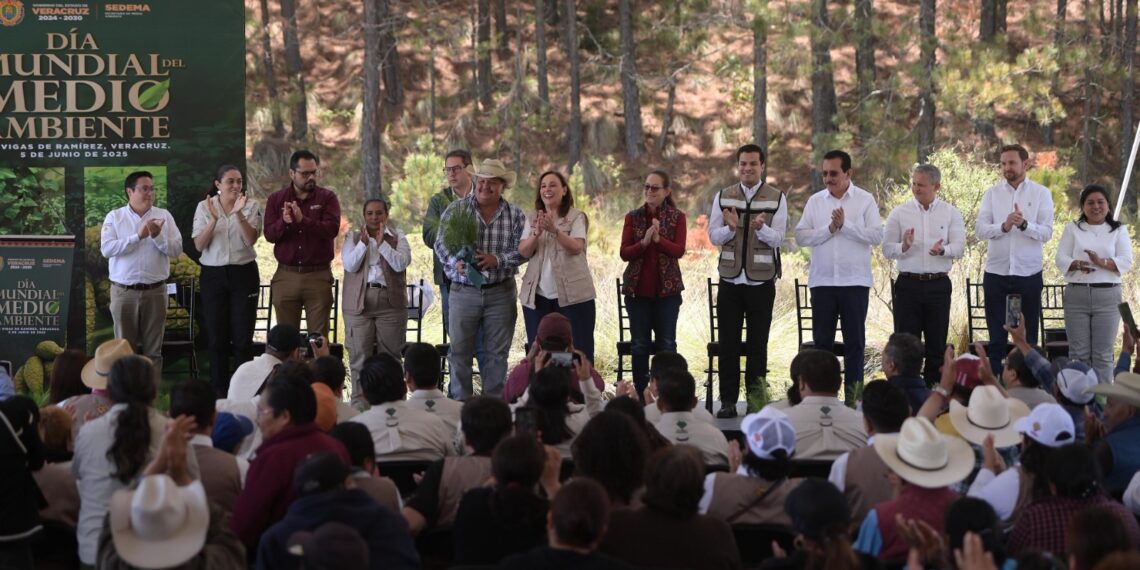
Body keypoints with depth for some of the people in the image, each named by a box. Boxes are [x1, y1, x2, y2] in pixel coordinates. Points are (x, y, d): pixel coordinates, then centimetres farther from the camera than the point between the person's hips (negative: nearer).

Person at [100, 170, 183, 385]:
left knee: (153, 349, 5)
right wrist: (138, 236, -17)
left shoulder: (163, 216, 5)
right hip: (124, 292, -1)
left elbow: (177, 249, 0)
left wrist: (157, 236, -16)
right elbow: (106, 249, -11)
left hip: (155, 291, 1)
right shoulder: (114, 217, 2)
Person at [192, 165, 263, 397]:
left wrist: (239, 213, -25)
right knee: (217, 337, 5)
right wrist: (214, 219, -19)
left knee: (243, 338, -2)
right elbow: (199, 245, -5)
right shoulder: (204, 207, 2)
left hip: (244, 274, -1)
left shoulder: (251, 206, 0)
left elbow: (251, 239, -12)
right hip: (213, 275, 1)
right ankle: (219, 392, 13)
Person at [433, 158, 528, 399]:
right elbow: (441, 243, -2)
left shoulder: (515, 215, 2)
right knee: (459, 352, 4)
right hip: (464, 291, 0)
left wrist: (498, 259, -18)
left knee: (497, 352, 7)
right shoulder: (456, 210, 0)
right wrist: (456, 263, -20)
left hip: (501, 292, 0)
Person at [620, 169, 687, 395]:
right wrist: (644, 242, -20)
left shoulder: (677, 217, 2)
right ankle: (640, 394, 12)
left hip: (667, 288, -1)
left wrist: (659, 239, -26)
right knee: (640, 343, 5)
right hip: (637, 288, 1)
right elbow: (624, 253, -3)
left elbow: (679, 250, -10)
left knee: (666, 343, 1)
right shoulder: (633, 217, 5)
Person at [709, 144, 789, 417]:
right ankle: (728, 401, 8)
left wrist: (761, 228, -28)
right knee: (728, 343, 2)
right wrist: (731, 228, -18)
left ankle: (756, 399, 10)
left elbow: (777, 238, -7)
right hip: (730, 280, 1)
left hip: (761, 282, -1)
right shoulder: (723, 197, 7)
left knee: (758, 344, 3)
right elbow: (714, 236, 3)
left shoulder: (777, 198, 1)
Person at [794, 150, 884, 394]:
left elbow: (876, 235, -9)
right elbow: (801, 236, 0)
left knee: (854, 341, 4)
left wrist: (845, 226, -14)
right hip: (822, 281, 2)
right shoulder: (815, 201, 8)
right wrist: (829, 229, -11)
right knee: (821, 340, 5)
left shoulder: (865, 200, 1)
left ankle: (853, 396, 9)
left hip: (855, 282, -2)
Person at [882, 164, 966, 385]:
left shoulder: (951, 214, 6)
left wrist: (942, 250, -23)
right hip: (908, 284, -1)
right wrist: (903, 246, -17)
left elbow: (959, 248, -2)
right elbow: (887, 250, 3)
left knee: (937, 343, 5)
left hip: (938, 284, 1)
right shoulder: (899, 213, 5)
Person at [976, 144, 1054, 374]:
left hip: (1029, 274, -1)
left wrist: (1024, 224, -26)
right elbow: (980, 229, -5)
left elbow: (1047, 232, -8)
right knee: (996, 337, 8)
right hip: (996, 273, 1)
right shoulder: (992, 193, 5)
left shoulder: (1041, 193, 1)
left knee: (1028, 337, 8)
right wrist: (1003, 227, -24)